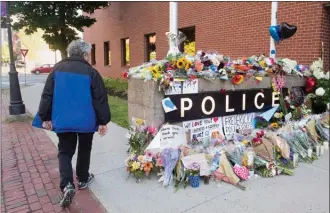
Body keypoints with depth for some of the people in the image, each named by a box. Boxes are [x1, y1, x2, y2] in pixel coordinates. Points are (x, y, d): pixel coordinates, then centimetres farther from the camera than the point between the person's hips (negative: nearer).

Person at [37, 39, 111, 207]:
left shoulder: (57, 69, 1)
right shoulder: (91, 72, -8)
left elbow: (47, 96, 1)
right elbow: (100, 99, -9)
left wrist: (45, 117, 9)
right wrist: (103, 121, -2)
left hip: (62, 120, 2)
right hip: (86, 121, -2)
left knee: (65, 152, 12)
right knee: (84, 150, 18)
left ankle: (67, 185, -4)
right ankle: (83, 179, 32)